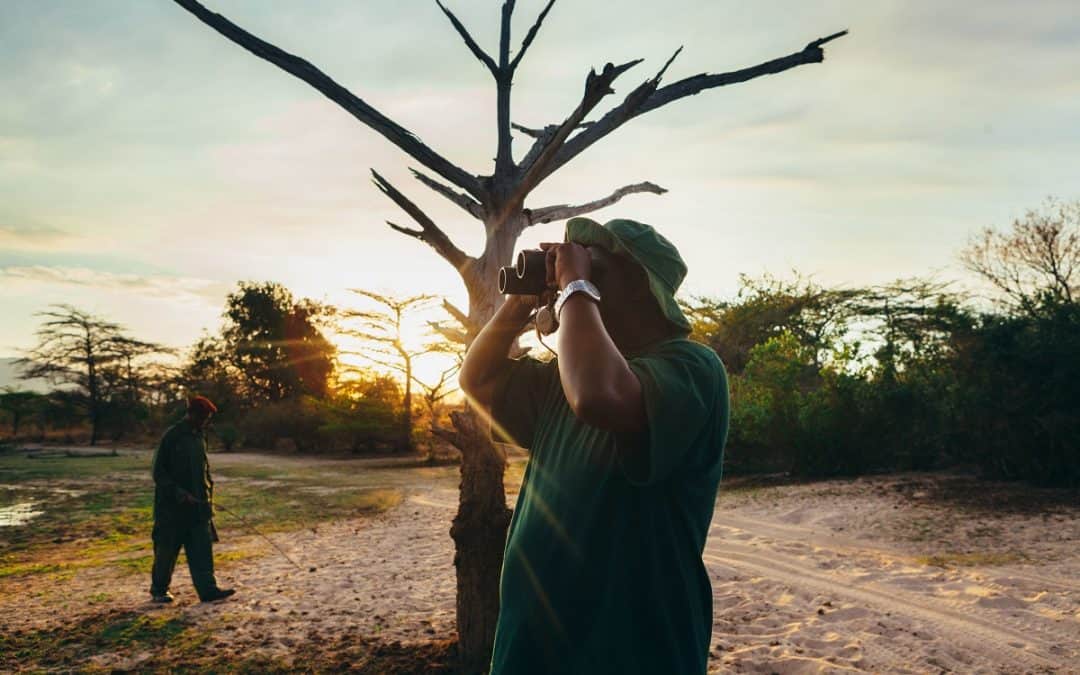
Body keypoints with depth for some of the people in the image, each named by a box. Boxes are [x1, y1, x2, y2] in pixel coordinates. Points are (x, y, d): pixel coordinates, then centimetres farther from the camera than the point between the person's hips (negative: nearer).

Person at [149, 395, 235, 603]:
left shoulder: (199, 436, 11)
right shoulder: (172, 436, -12)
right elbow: (159, 472, -12)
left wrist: (208, 489, 10)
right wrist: (179, 493, -20)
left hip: (198, 504, 6)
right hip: (173, 506, -6)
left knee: (202, 548, 0)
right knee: (167, 549, 5)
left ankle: (207, 588, -1)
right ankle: (159, 589, 21)